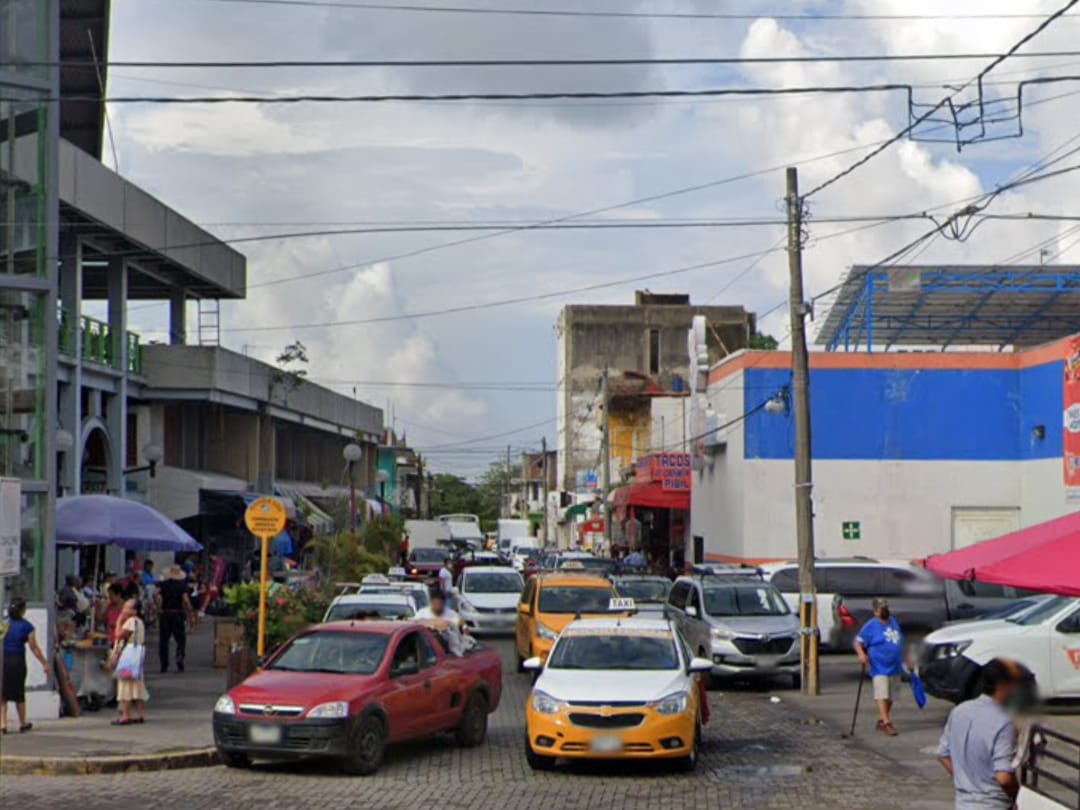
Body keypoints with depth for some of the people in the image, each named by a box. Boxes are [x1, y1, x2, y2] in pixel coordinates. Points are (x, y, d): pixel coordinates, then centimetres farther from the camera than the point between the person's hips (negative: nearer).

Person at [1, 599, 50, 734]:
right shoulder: (26, 626, -6)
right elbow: (34, 648, -4)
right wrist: (45, 663, 5)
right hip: (17, 661, -1)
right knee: (19, 694, 12)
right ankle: (23, 724, 25)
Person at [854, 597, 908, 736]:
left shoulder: (894, 621, 14)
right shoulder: (870, 626, -6)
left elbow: (900, 641, 24)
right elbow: (858, 642, -8)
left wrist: (904, 660, 23)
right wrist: (861, 654, -27)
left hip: (895, 667, 7)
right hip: (879, 667, -7)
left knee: (890, 696, 12)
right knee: (882, 695, -15)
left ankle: (882, 721, 24)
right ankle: (887, 723, -18)